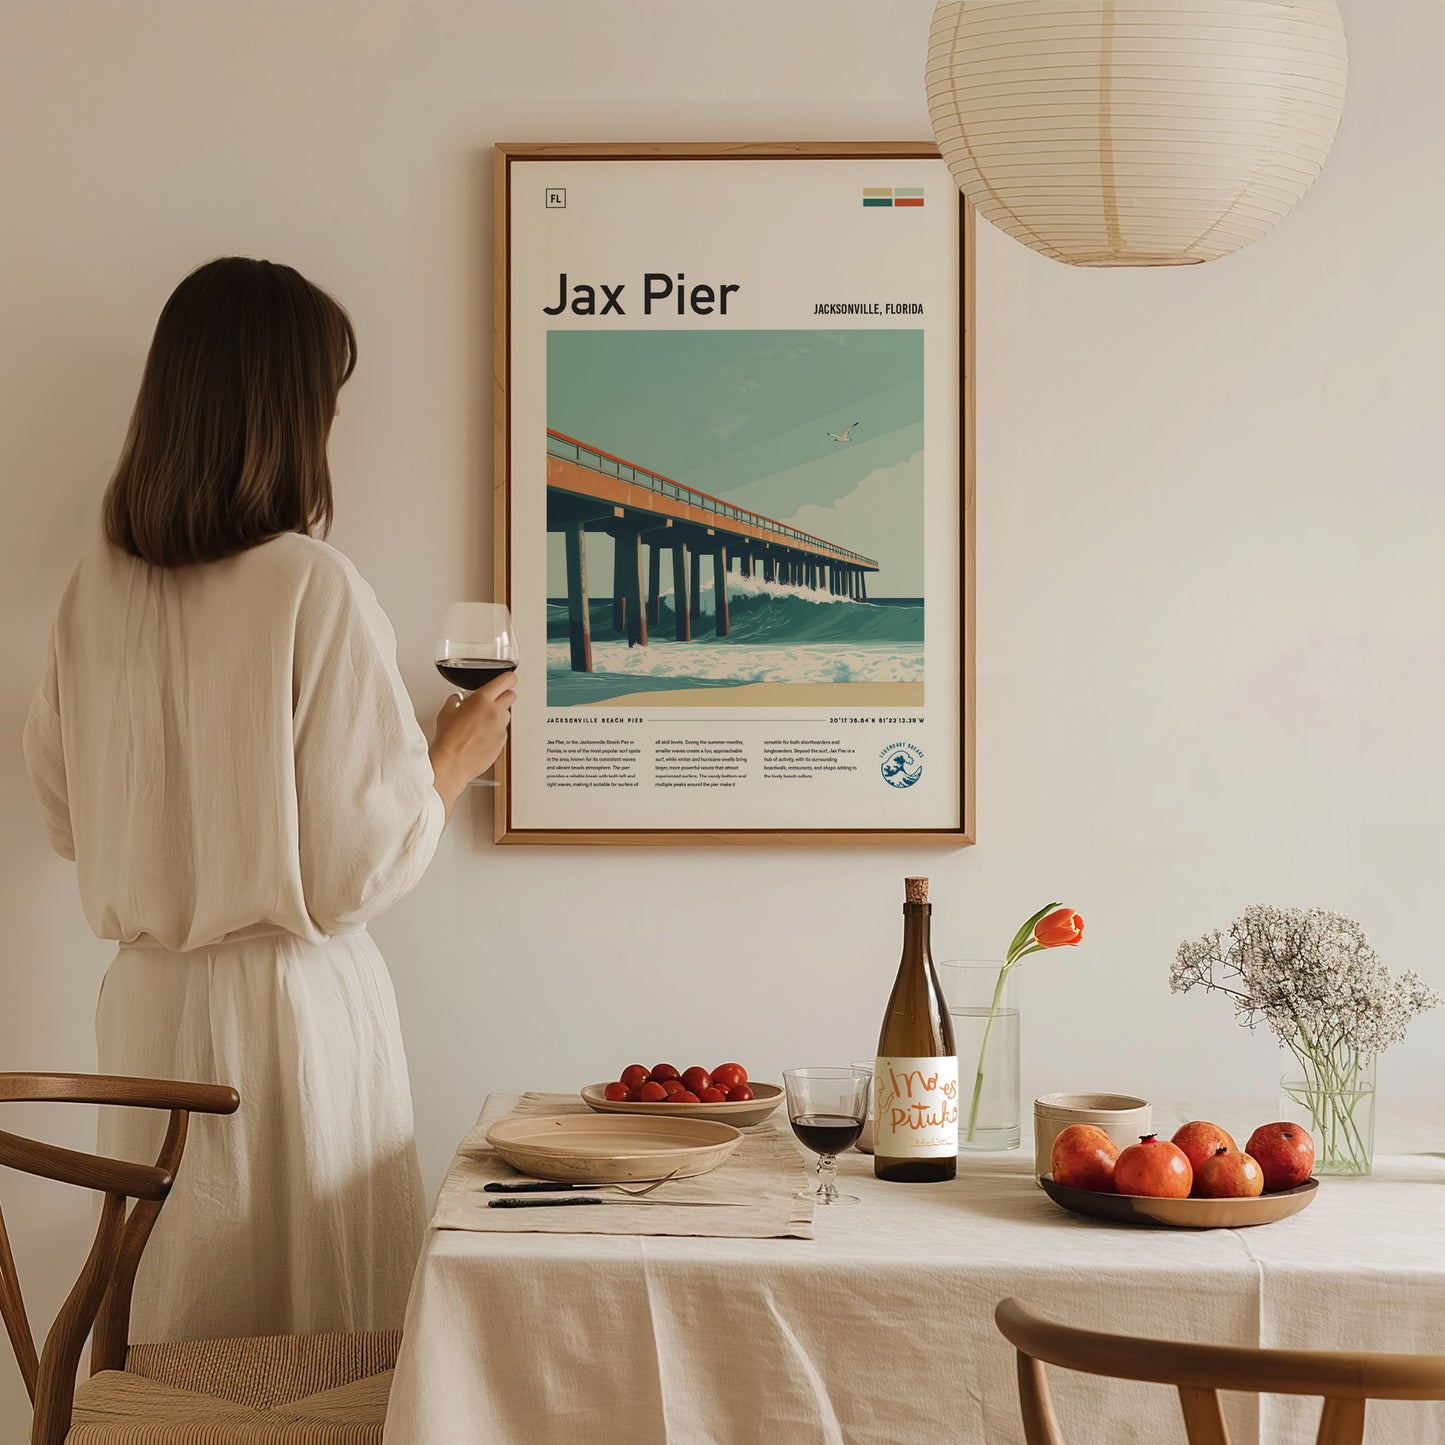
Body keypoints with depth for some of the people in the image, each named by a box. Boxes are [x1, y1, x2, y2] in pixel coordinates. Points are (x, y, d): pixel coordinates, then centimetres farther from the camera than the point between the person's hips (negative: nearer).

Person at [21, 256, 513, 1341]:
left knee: (174, 1330, 15)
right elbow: (363, 865, -14)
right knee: (322, 1351, 7)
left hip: (146, 1004, 6)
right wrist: (456, 757, 2)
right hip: (291, 1005, -6)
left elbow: (67, 815, 11)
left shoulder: (99, 586, 0)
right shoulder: (315, 589, -17)